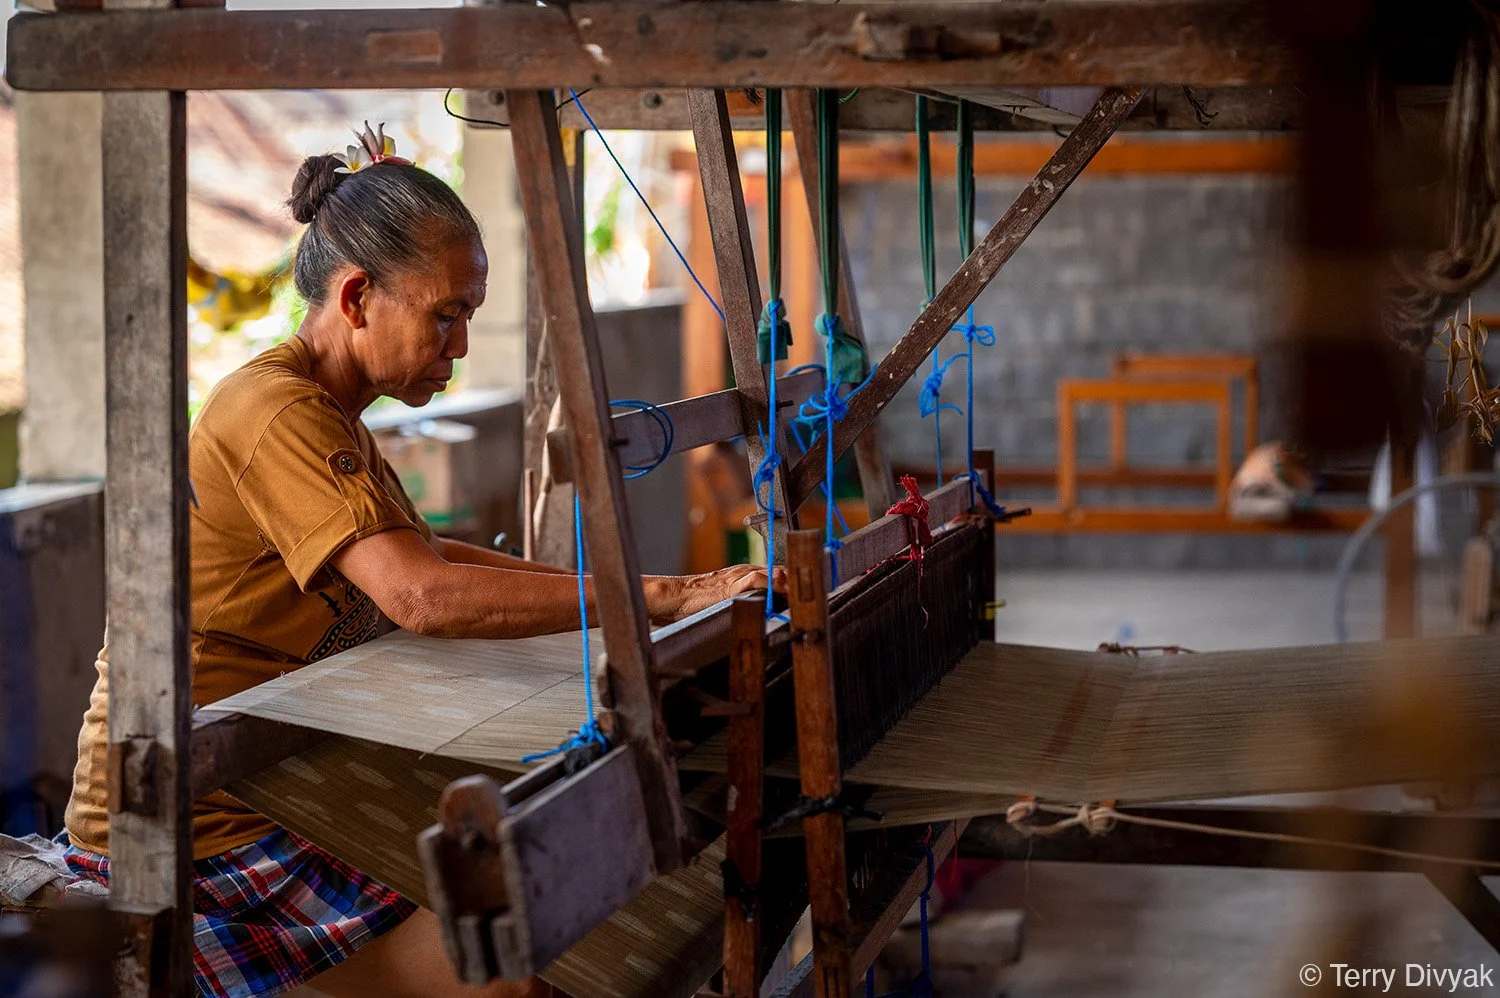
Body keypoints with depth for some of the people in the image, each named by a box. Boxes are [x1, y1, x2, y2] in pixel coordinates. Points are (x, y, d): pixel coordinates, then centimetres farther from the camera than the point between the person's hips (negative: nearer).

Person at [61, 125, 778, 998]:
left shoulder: (329, 416, 12)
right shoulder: (274, 415, -21)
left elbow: (422, 552, 24)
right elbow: (422, 596, -32)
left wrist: (603, 588, 12)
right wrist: (665, 597, -31)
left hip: (271, 788, 10)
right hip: (187, 832, -10)